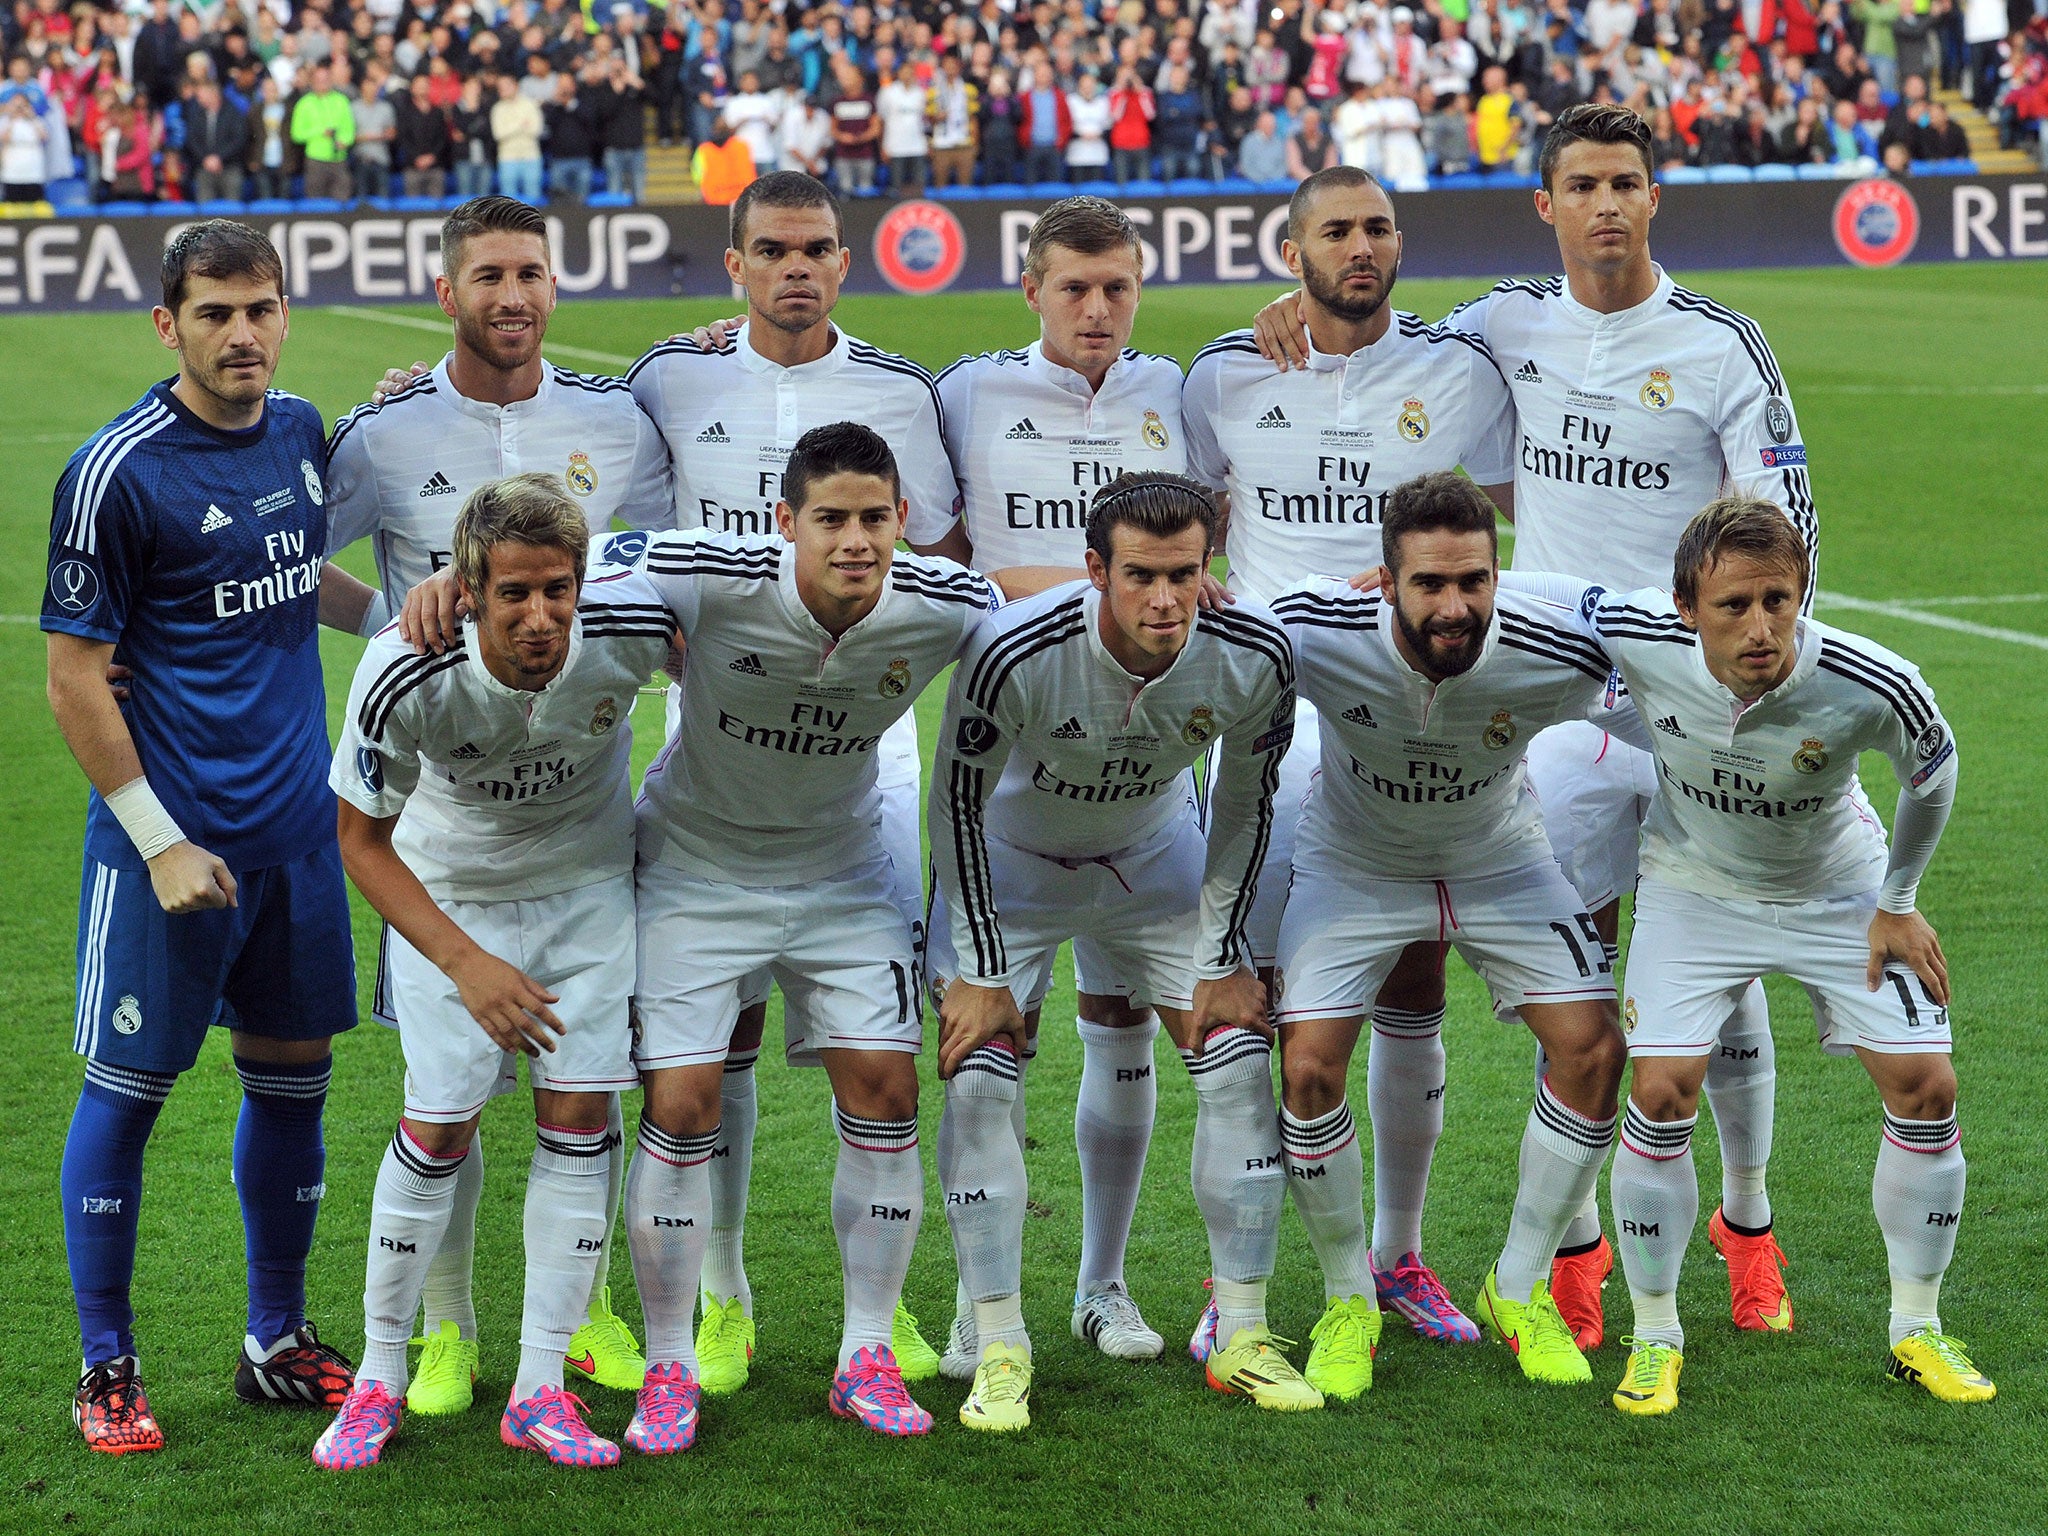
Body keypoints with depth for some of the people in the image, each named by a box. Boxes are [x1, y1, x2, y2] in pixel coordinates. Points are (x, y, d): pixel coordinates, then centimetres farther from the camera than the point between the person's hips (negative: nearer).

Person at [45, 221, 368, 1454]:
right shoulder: (118, 472, -14)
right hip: (171, 835, -6)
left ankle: (279, 1341, 25)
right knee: (127, 1088, 2)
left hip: (297, 828, 6)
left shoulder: (301, 431, 6)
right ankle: (107, 1369, 14)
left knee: (294, 1071, 12)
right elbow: (75, 678, -11)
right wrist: (161, 842, -14)